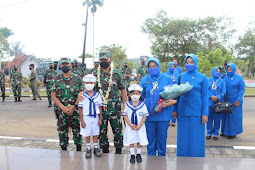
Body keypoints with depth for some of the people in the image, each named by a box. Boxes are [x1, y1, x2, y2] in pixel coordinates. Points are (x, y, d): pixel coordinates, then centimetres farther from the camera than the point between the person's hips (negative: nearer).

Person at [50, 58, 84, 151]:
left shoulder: (77, 79, 2)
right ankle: (64, 149, 24)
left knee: (77, 129, 4)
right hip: (61, 110, 1)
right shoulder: (56, 79, 4)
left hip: (75, 110, -1)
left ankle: (78, 148, 21)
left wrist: (74, 106, -13)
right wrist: (63, 107, -10)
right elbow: (53, 96, 2)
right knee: (62, 130, 8)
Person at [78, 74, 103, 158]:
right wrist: (81, 120, -6)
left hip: (95, 117, 1)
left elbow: (100, 107, 3)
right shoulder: (82, 95, -6)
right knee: (87, 134, 8)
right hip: (86, 117, -1)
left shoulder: (97, 95, -1)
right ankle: (88, 149, 23)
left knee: (95, 134, 12)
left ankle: (96, 148, 25)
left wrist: (100, 119, 1)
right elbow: (80, 108, -4)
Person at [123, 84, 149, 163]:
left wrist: (140, 125, -12)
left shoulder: (142, 105, -5)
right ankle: (132, 155, 21)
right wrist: (130, 124, -11)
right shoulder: (127, 105, -3)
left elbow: (145, 116, -4)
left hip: (140, 127, 0)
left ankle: (138, 154, 26)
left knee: (140, 141, 8)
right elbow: (125, 115, -2)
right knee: (131, 141, 7)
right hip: (130, 127, 1)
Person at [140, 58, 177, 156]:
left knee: (162, 138, 8)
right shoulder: (144, 80, 7)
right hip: (149, 114, 1)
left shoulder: (167, 78, 4)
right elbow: (140, 95, 9)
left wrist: (173, 101, -14)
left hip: (163, 114, -1)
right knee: (150, 138, 10)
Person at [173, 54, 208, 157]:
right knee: (183, 139, 9)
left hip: (196, 112, -2)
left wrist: (205, 113, -6)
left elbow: (204, 96, -1)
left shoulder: (202, 78, -1)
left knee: (196, 139, 3)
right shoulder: (181, 77, 7)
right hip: (183, 111, 3)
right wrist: (175, 110, 8)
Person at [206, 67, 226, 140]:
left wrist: (217, 97, -15)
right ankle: (209, 133, 16)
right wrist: (212, 96, -16)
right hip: (209, 102, 0)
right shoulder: (208, 80, 9)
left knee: (217, 119, 3)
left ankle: (216, 133, 16)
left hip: (218, 102, 0)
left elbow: (223, 92, 1)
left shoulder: (222, 81, 9)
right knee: (209, 118, 3)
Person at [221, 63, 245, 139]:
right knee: (225, 116, 9)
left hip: (235, 101, -3)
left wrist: (238, 100, -13)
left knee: (234, 116, 1)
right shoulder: (224, 77, 4)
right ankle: (225, 131, 22)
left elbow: (242, 89, -5)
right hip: (225, 101, 4)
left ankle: (233, 133, 12)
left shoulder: (239, 78, -4)